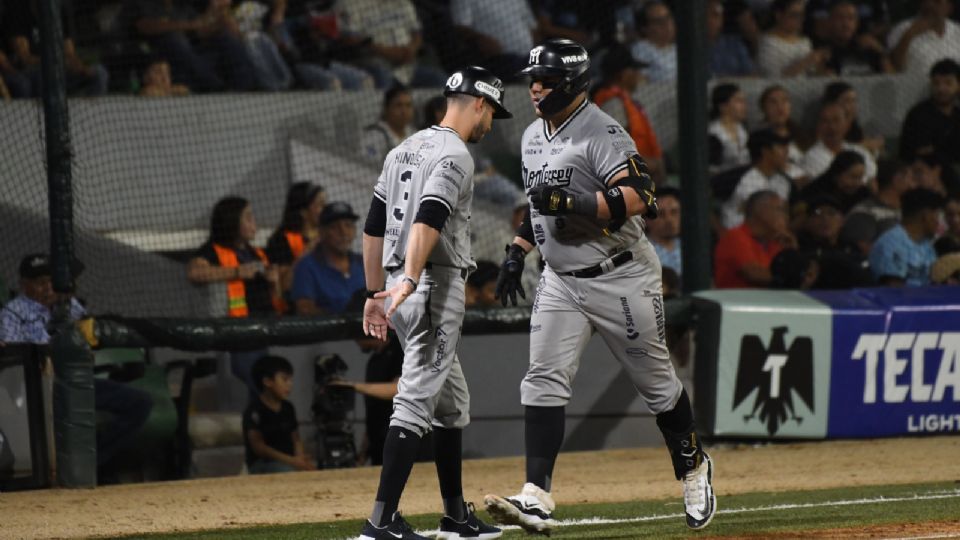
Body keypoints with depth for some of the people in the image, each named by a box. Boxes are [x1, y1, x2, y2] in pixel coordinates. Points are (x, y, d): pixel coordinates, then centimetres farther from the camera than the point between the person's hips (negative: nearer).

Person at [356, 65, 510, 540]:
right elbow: (428, 220, -25)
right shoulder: (454, 155, -10)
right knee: (417, 402, -13)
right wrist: (409, 282, -35)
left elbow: (373, 228, 18)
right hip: (436, 286, -10)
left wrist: (376, 294, 22)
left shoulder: (404, 150, 17)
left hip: (400, 289, 10)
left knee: (452, 402, 20)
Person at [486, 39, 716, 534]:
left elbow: (634, 200, -28)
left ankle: (692, 468, 31)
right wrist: (517, 251, 18)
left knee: (655, 381, 7)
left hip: (621, 279, -7)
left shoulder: (602, 135, -17)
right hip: (560, 281, 7)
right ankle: (536, 500, -15)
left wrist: (567, 201, -32)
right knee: (544, 382, -8)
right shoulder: (533, 136, 10)